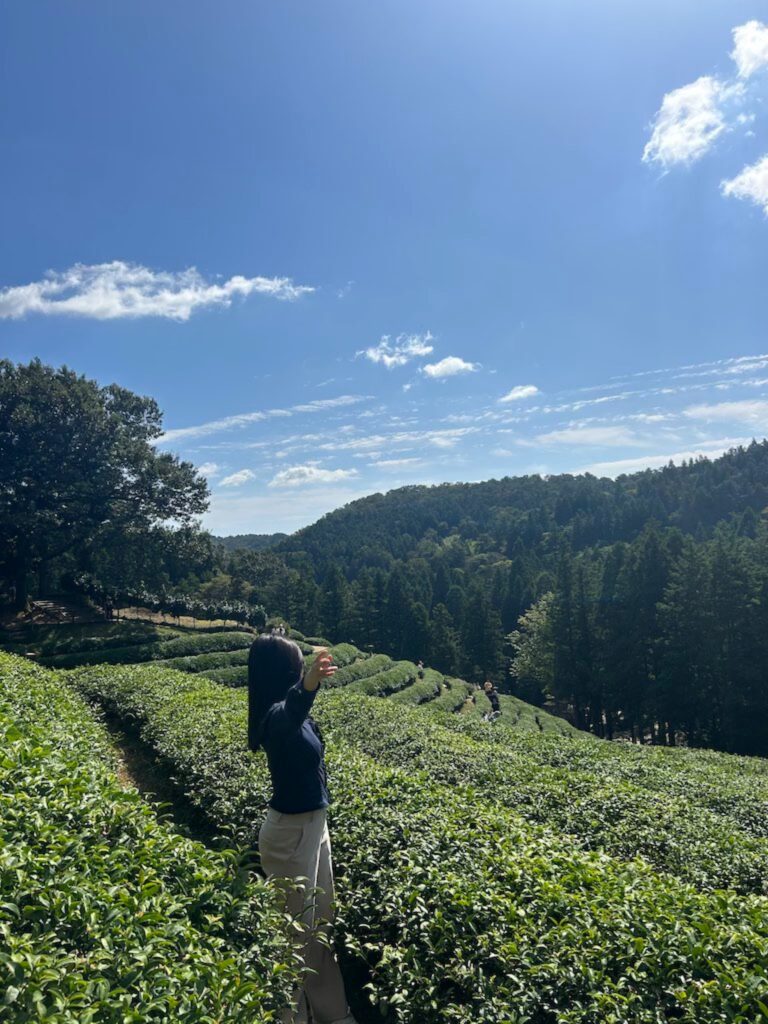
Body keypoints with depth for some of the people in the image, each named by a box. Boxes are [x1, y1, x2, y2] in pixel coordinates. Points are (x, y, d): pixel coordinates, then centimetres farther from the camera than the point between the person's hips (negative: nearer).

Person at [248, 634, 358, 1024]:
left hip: (313, 823, 10)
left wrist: (312, 681, 38)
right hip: (290, 832, -10)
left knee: (320, 920, 22)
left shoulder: (291, 710, -1)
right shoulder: (278, 714, -30)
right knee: (295, 928, 7)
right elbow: (292, 708, -54)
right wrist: (308, 685, -71)